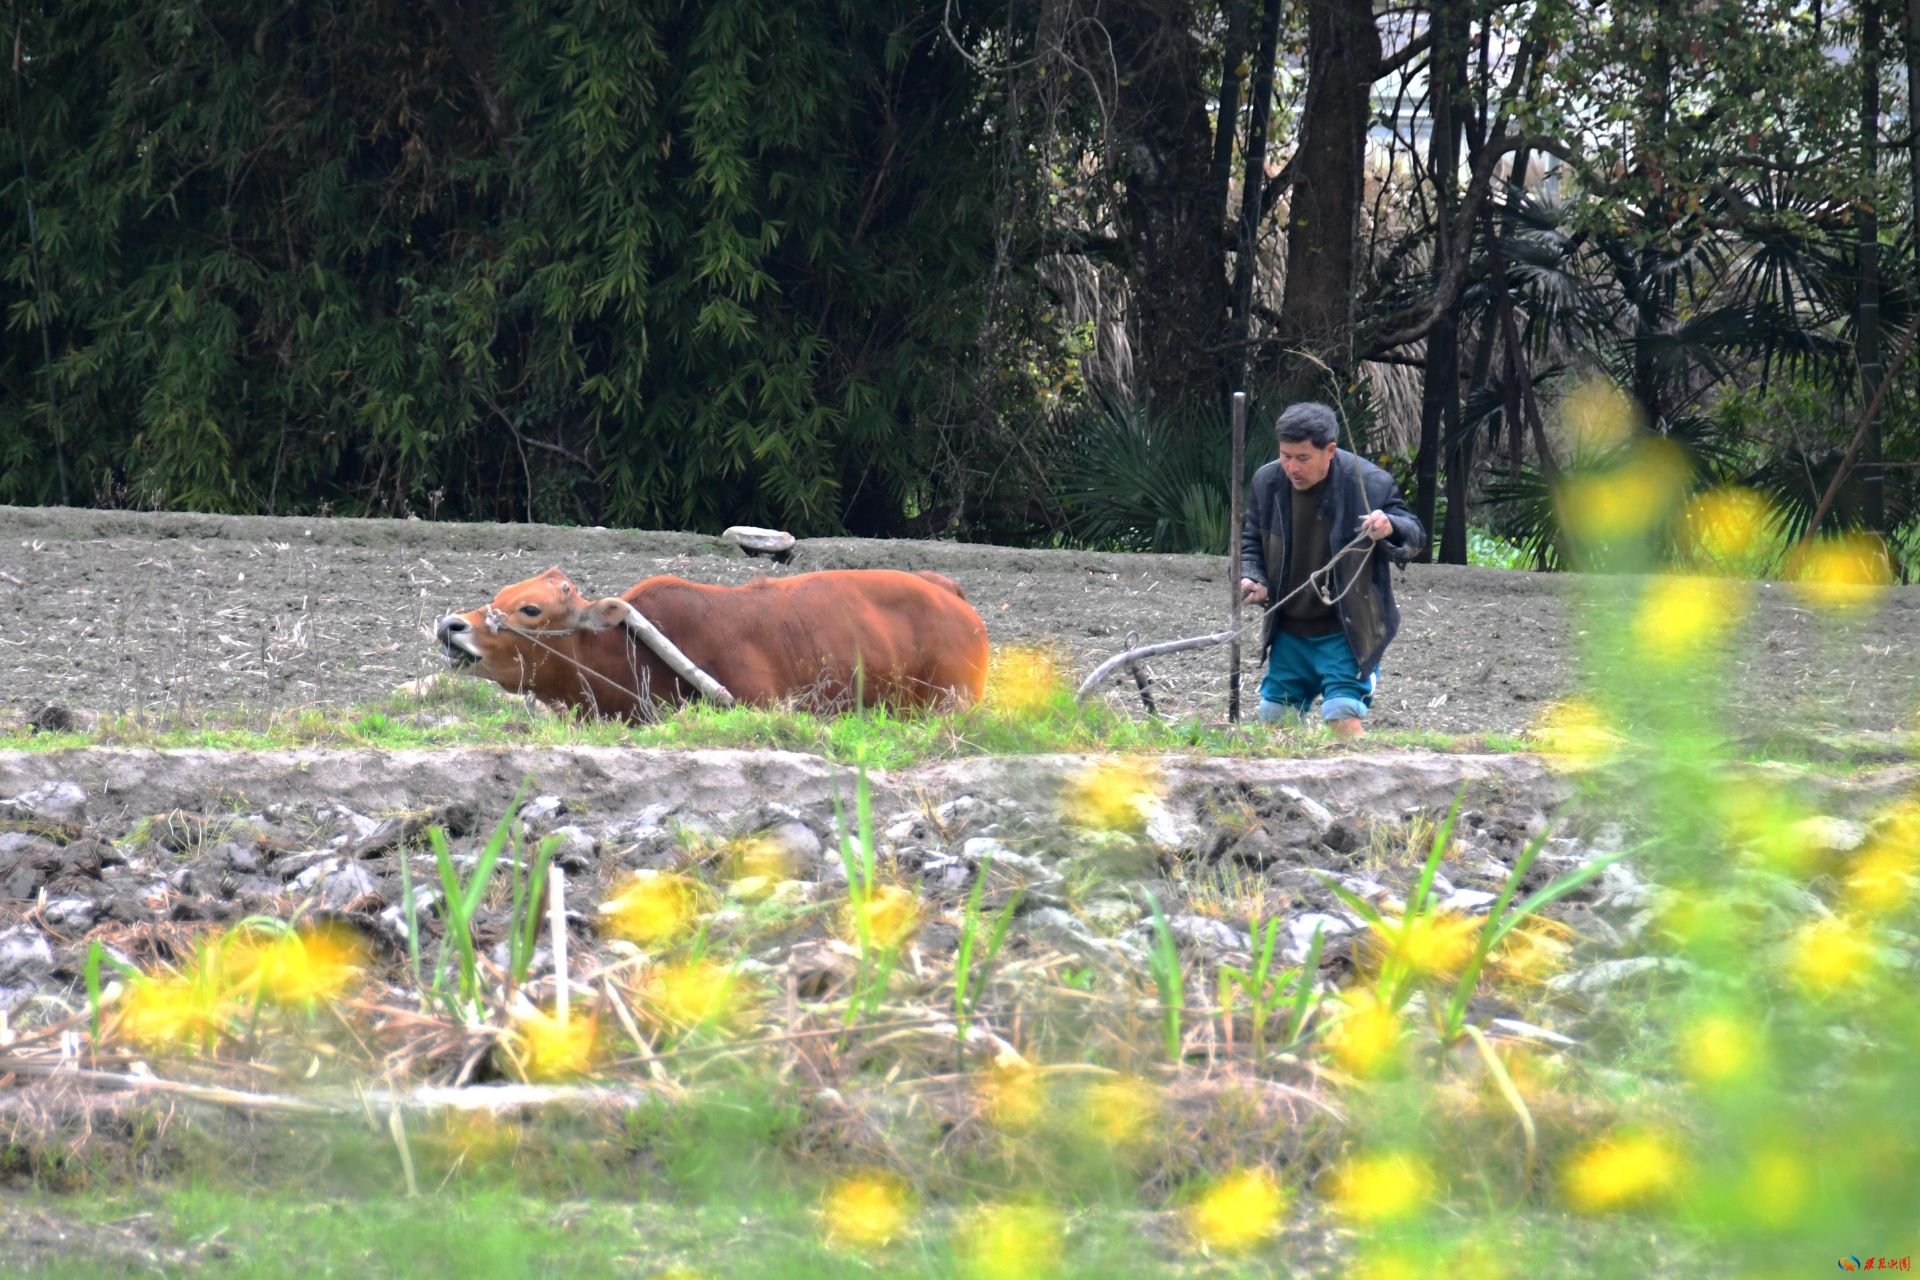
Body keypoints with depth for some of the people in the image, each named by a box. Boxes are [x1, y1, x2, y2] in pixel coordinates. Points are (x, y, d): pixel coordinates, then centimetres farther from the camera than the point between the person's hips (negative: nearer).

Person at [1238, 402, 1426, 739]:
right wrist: (1252, 579, -5)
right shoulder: (1268, 481, -1)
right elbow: (1252, 541, 17)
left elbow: (1415, 539, -6)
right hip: (1290, 633, 6)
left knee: (1343, 718, -20)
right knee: (1273, 720, 11)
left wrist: (1390, 528, -31)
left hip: (1345, 635, -5)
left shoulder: (1370, 483, -15)